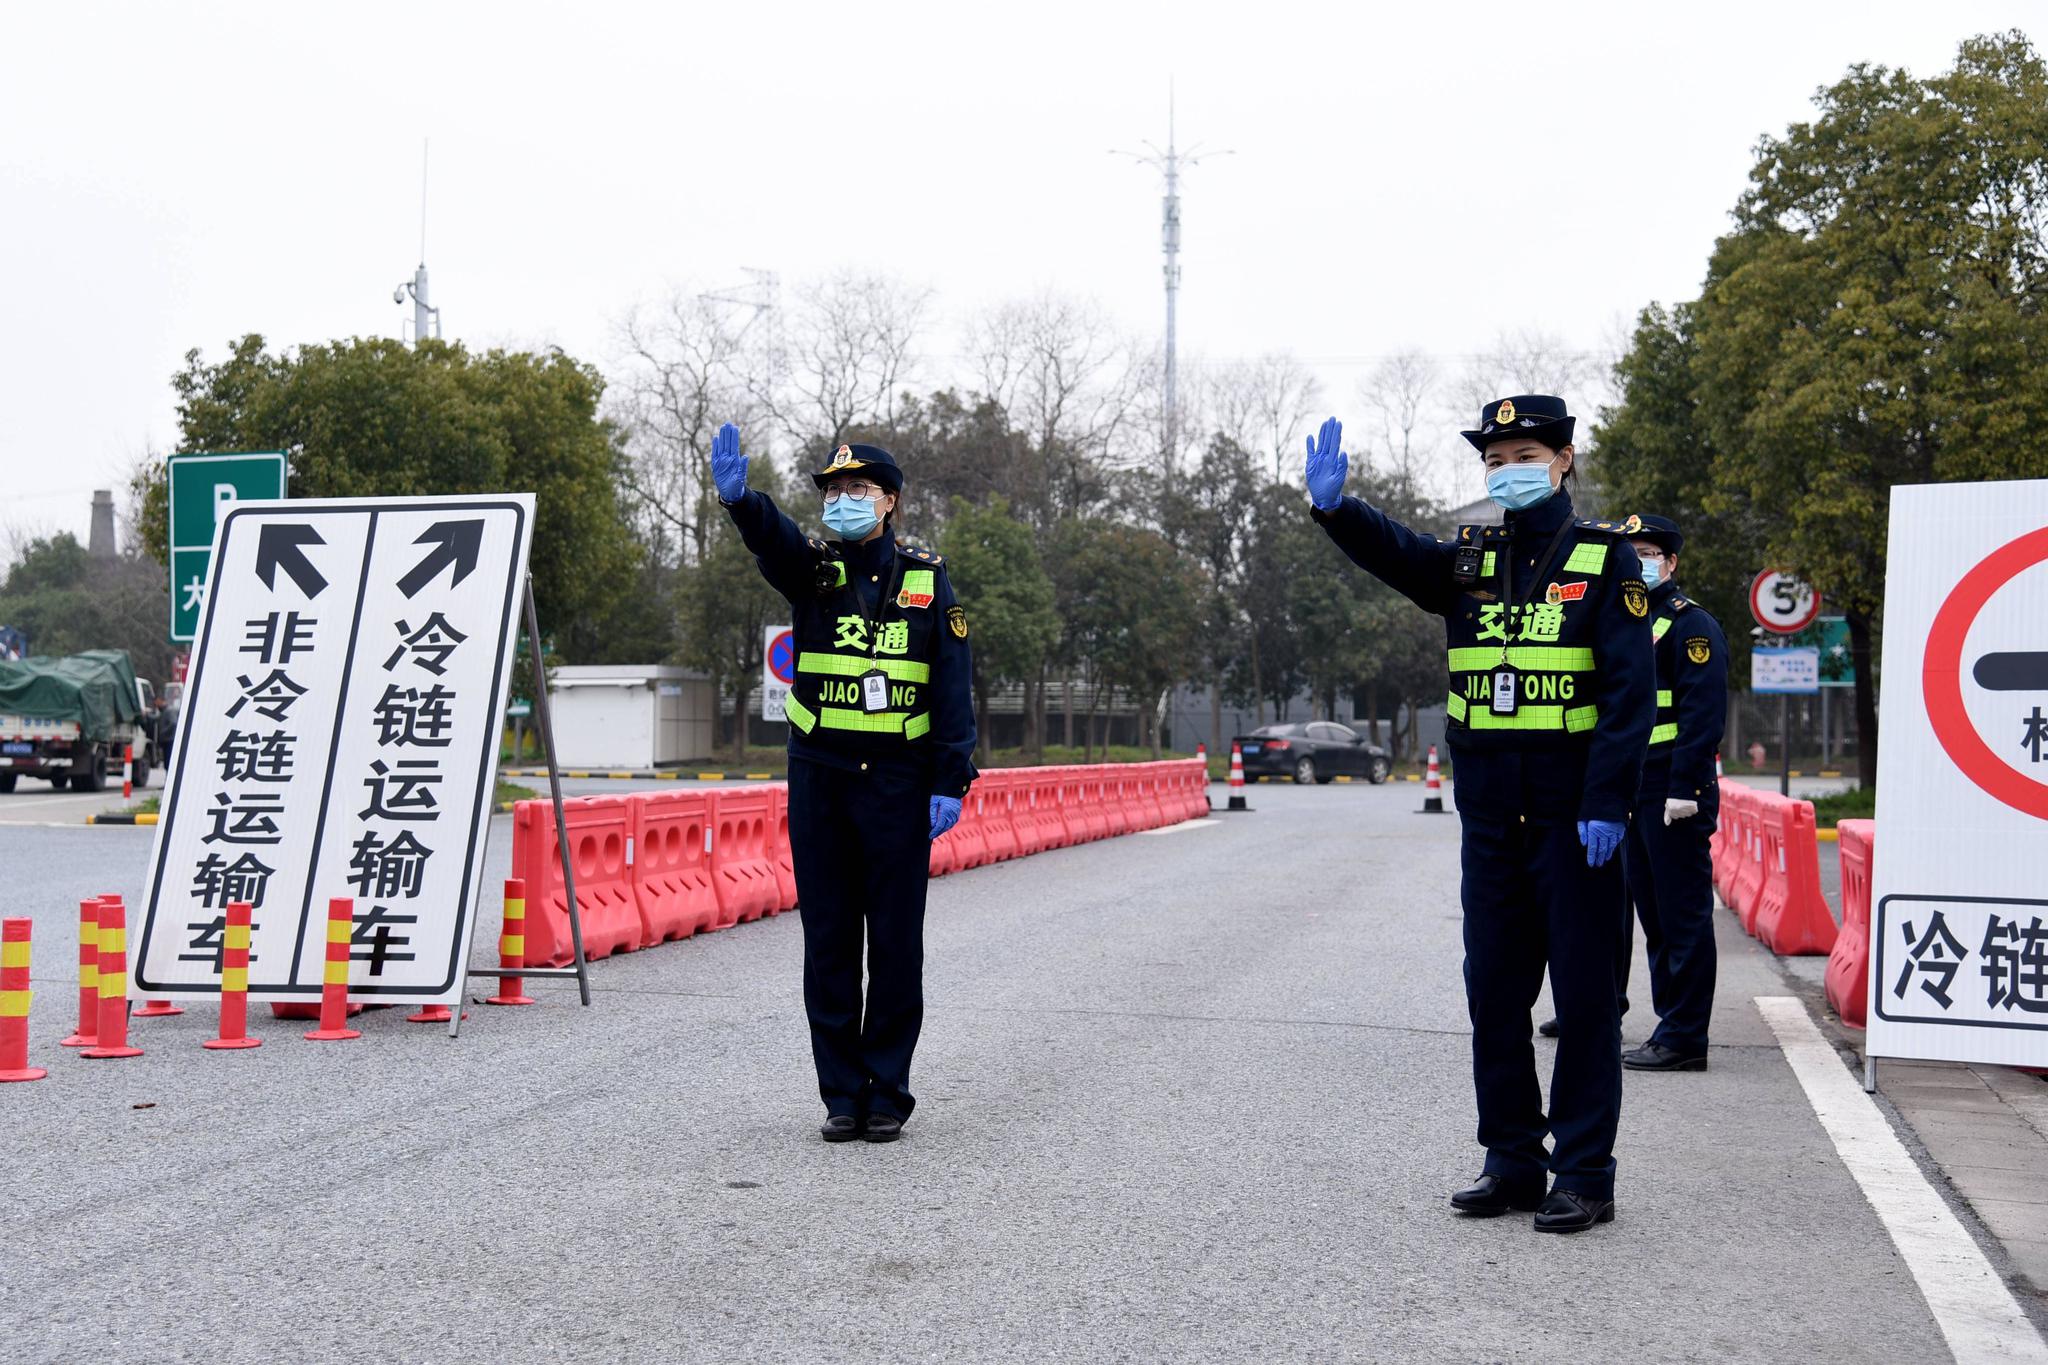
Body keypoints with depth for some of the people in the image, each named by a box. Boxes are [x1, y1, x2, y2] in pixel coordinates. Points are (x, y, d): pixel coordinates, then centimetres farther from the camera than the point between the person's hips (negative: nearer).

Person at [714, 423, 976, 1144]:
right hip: (819, 780, 1)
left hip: (898, 784, -1)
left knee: (895, 942, 3)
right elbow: (771, 537, -20)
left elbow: (951, 688, 0)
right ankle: (841, 1092, 16)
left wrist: (950, 782, -7)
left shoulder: (926, 580, 3)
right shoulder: (812, 569, 4)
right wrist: (739, 498, -43)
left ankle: (887, 1092, 14)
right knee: (828, 941, 6)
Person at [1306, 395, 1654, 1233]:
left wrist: (1607, 804, -16)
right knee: (1493, 992, 10)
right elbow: (1393, 553, -9)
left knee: (1584, 993, 2)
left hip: (1573, 816, -5)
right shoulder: (1469, 560, 10)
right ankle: (1512, 1161, 21)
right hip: (1489, 817, 5)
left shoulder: (1603, 558, -2)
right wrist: (1334, 507, -30)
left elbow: (1630, 690, -8)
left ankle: (1585, 1173, 11)